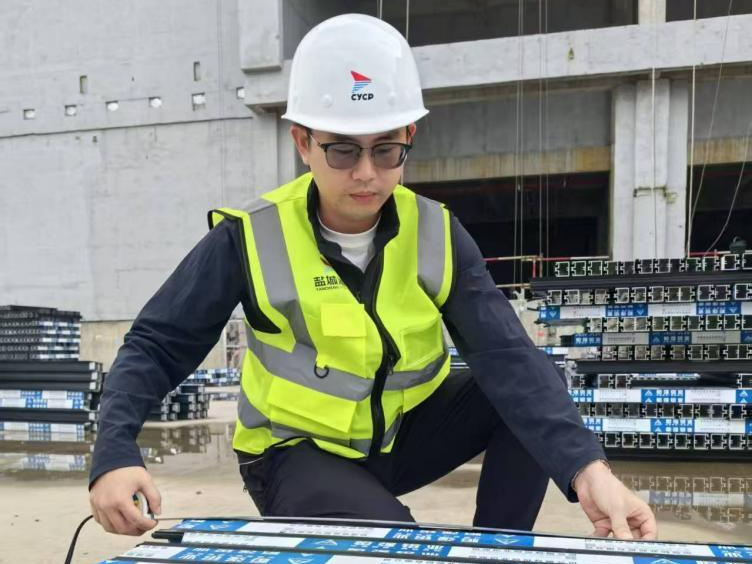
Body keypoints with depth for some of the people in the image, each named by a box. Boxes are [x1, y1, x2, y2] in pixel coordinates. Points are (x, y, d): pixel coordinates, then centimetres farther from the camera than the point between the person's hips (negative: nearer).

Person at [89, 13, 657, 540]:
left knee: (538, 390, -16)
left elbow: (508, 356, -23)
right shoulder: (252, 237, -18)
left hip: (403, 432, 4)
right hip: (298, 452, -3)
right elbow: (156, 345, -12)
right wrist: (115, 455, -28)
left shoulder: (436, 235, -12)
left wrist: (586, 469, -37)